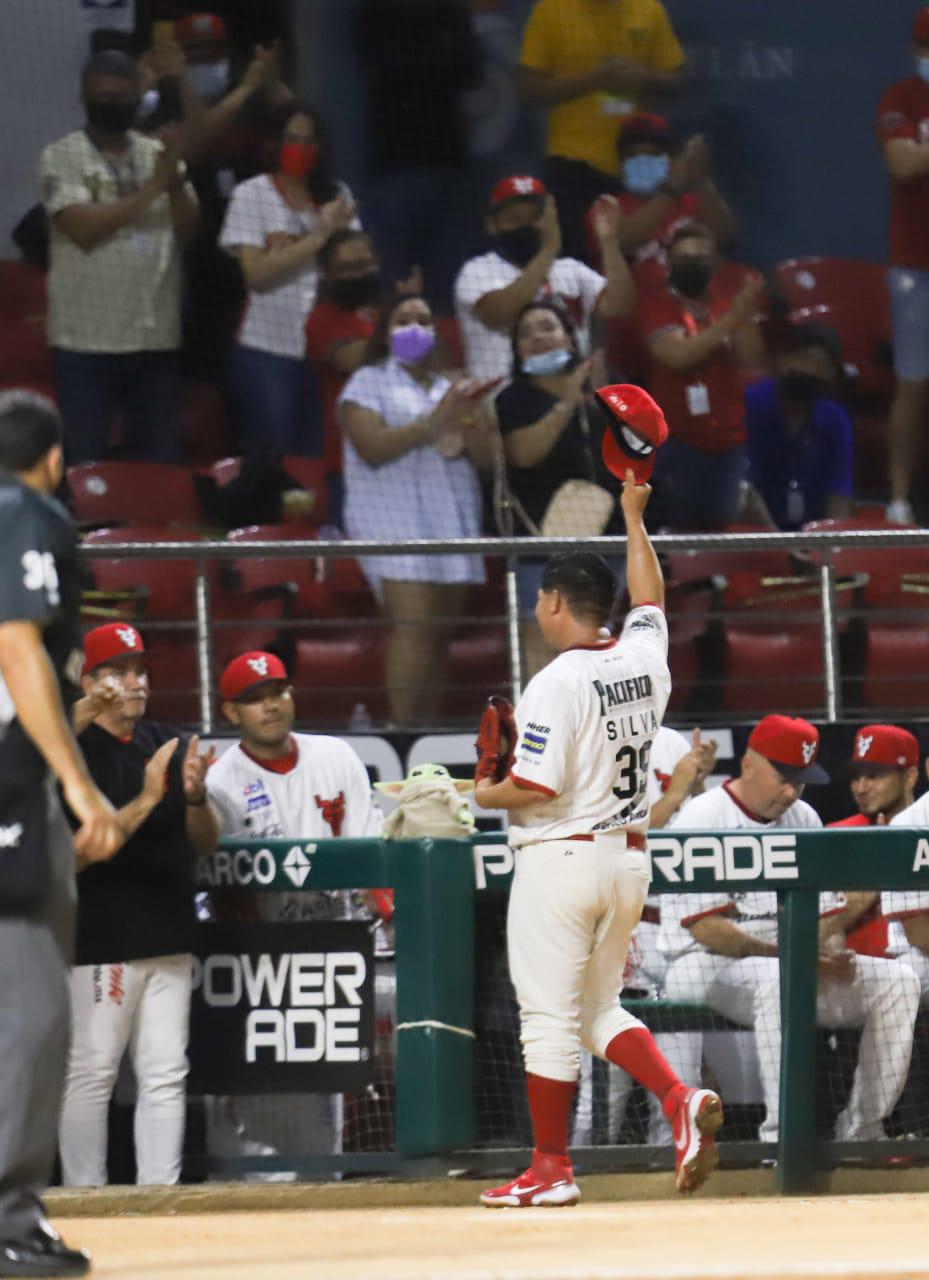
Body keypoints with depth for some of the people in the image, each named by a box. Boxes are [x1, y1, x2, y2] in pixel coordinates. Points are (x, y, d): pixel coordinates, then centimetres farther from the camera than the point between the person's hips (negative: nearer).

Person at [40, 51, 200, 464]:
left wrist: (176, 184, -16)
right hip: (87, 339, -4)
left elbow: (189, 230, 3)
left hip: (156, 338, 4)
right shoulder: (62, 157, -3)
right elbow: (82, 228, -17)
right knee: (85, 465, -1)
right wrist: (151, 188, -15)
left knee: (158, 462, 9)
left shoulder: (160, 154, 10)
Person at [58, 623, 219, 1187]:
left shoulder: (168, 744, 13)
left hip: (169, 939, 6)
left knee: (166, 1075, 6)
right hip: (103, 942, -6)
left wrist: (195, 796, -11)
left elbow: (206, 843, 9)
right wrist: (147, 799, -24)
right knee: (92, 1072, -4)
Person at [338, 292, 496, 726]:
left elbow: (486, 457, 16)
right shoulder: (369, 382, 7)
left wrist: (470, 419, -4)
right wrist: (433, 423, -14)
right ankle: (403, 727, -23)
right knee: (413, 623, -19)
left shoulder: (449, 388, 23)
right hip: (394, 520, -6)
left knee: (440, 629, 0)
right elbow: (371, 448, -10)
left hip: (451, 519, 6)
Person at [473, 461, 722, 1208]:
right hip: (630, 858, 7)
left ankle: (552, 1169, 3)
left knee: (551, 1016, -1)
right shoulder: (644, 657, 5)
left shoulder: (559, 682, -16)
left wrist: (486, 794, -1)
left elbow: (537, 786, -20)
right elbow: (650, 597, 27)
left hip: (562, 858, -7)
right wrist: (635, 519, 37)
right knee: (600, 1007, 16)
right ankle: (681, 1099, -6)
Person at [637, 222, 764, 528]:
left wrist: (747, 316, -17)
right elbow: (678, 355, -18)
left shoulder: (727, 301, 9)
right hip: (679, 438, -3)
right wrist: (730, 321, -25)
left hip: (731, 437, 3)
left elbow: (752, 361, 0)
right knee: (677, 531, -4)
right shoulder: (658, 306, -1)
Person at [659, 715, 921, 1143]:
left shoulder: (803, 819, 14)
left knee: (898, 980, -9)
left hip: (795, 962, 7)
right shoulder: (701, 819, -9)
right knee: (777, 979, -39)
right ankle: (781, 1136, -38)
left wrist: (833, 953, -10)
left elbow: (827, 911, 14)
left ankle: (861, 1133, -12)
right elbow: (706, 929, -17)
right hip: (706, 966, -7)